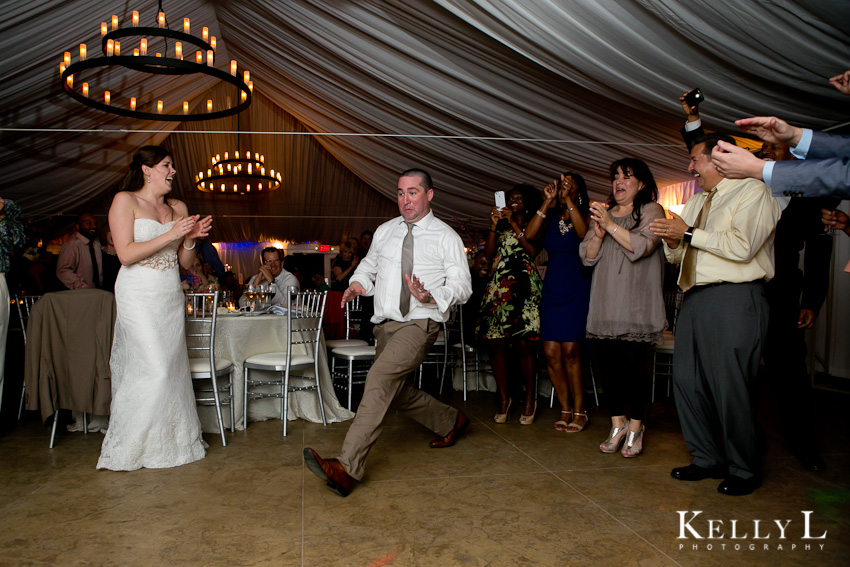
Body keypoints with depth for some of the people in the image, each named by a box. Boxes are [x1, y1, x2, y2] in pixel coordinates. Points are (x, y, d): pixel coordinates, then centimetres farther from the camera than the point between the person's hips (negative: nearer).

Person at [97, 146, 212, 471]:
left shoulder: (178, 208, 13)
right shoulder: (125, 201, -2)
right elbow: (126, 254, -13)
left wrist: (191, 239, -5)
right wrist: (169, 235, -17)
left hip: (171, 297, 6)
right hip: (139, 297, -6)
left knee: (174, 369, 5)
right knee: (153, 370, -11)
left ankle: (170, 443, 17)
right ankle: (123, 450, 5)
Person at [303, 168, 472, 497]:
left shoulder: (446, 237, -1)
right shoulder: (385, 231, 14)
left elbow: (462, 287, -5)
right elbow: (369, 265, 23)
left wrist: (430, 296, -25)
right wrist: (359, 283, -1)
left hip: (420, 324, -7)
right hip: (386, 324, 7)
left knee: (379, 379, -26)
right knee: (397, 393, 18)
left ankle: (348, 468, -27)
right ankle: (451, 421, 42)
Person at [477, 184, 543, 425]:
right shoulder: (501, 226, 21)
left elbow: (533, 250, -6)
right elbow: (489, 255, 10)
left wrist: (514, 224, -5)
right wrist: (494, 225, 3)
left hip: (524, 286, -3)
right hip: (499, 285, 3)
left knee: (524, 344, -9)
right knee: (496, 343, -4)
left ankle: (530, 397, 6)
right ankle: (504, 398, 8)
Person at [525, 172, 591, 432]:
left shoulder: (586, 215, 5)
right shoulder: (551, 216, 13)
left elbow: (584, 233, -18)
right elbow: (530, 234, -5)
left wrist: (569, 200, -15)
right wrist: (547, 201, -6)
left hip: (577, 290, -3)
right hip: (552, 289, 4)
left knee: (570, 351, -9)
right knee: (551, 352, -2)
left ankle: (579, 411, 7)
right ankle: (565, 409, 13)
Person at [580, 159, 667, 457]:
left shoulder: (652, 211, 6)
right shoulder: (602, 214, 20)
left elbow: (642, 246, -11)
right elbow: (587, 256, 11)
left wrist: (610, 225, -14)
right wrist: (598, 234, -7)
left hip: (637, 304, -4)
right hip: (605, 304, 4)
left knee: (633, 364, -6)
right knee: (605, 362, 1)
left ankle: (636, 426, 12)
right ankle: (618, 423, 16)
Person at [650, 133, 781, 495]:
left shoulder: (753, 191, -1)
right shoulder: (696, 202, 23)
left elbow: (741, 246, -17)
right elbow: (677, 255, 24)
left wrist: (689, 233, -11)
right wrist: (671, 240, 2)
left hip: (734, 299, -8)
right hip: (695, 299, 8)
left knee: (730, 387, -5)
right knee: (687, 381, 7)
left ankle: (744, 471, 14)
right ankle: (707, 460, 23)